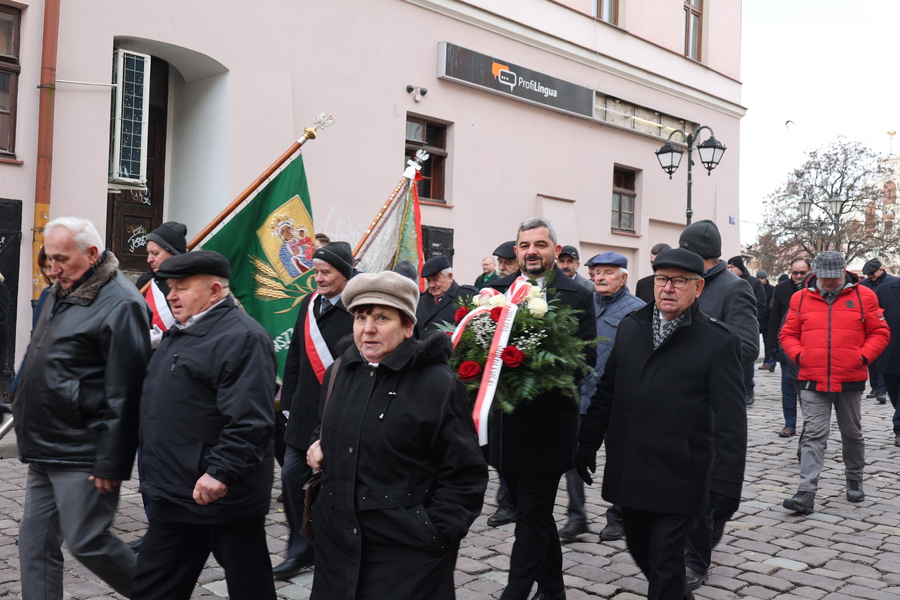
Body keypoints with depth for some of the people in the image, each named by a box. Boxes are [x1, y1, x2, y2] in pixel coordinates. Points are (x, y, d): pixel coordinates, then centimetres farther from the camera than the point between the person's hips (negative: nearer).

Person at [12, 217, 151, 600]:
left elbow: (123, 393, -20)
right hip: (44, 450, 9)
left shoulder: (120, 304, -18)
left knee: (87, 543, -1)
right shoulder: (62, 293, 12)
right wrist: (31, 435, 20)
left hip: (82, 455, -9)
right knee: (35, 543, 13)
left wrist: (111, 464, -19)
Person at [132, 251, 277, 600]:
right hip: (174, 493, 10)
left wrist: (221, 472, -29)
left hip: (221, 495, -10)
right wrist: (158, 476, 23)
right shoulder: (182, 333, 15)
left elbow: (249, 421, -26)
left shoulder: (241, 337, -18)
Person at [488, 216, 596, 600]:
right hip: (506, 424, 5)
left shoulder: (577, 297, -4)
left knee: (531, 518, 0)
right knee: (536, 514, 19)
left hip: (547, 426, -5)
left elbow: (586, 359, -9)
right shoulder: (496, 291, 7)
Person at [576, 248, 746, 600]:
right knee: (639, 549, 18)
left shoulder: (719, 342, -8)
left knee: (665, 562, 1)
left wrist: (727, 484, -14)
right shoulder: (630, 328, 7)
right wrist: (587, 445, 12)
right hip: (629, 474, 5)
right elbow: (606, 392, 13)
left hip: (679, 479, -5)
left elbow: (731, 422, -10)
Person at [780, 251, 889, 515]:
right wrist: (799, 355, -8)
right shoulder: (801, 298, 3)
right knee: (813, 435, -5)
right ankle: (806, 492, -8)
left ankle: (854, 480, 37)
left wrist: (863, 356, -10)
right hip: (813, 381, 0)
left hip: (850, 380, 0)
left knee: (852, 433, 17)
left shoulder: (864, 296, 0)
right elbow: (788, 334, 9)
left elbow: (880, 333, 3)